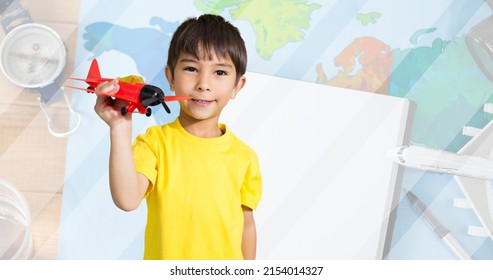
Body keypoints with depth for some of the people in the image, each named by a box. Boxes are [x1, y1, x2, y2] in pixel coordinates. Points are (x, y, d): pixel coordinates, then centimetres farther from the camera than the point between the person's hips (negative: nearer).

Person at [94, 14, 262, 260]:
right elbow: (127, 200, -28)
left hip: (225, 273, 2)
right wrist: (120, 129, -33)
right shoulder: (155, 142, -12)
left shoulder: (244, 157, -6)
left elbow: (246, 225, 3)